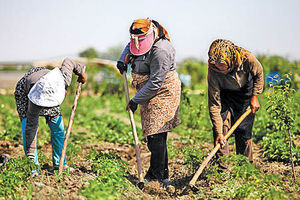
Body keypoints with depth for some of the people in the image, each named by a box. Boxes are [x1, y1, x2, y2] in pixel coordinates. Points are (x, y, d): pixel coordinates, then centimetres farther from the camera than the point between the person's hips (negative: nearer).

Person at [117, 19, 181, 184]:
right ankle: (163, 174, 16)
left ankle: (158, 176, -8)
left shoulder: (161, 51, -23)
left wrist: (136, 100, -19)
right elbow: (130, 47, 31)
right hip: (149, 96, 10)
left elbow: (155, 83, -24)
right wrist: (123, 59, 11)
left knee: (156, 135, -13)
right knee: (155, 136, 10)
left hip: (163, 95, -9)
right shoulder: (142, 42, 6)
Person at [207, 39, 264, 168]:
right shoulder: (213, 72, -33)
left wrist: (255, 97, -12)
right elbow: (214, 104, -30)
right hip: (225, 94, 0)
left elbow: (259, 74, -8)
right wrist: (218, 132, -32)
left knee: (243, 130, -3)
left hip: (246, 92, 0)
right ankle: (223, 166, -6)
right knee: (220, 126, -15)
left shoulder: (246, 58, -34)